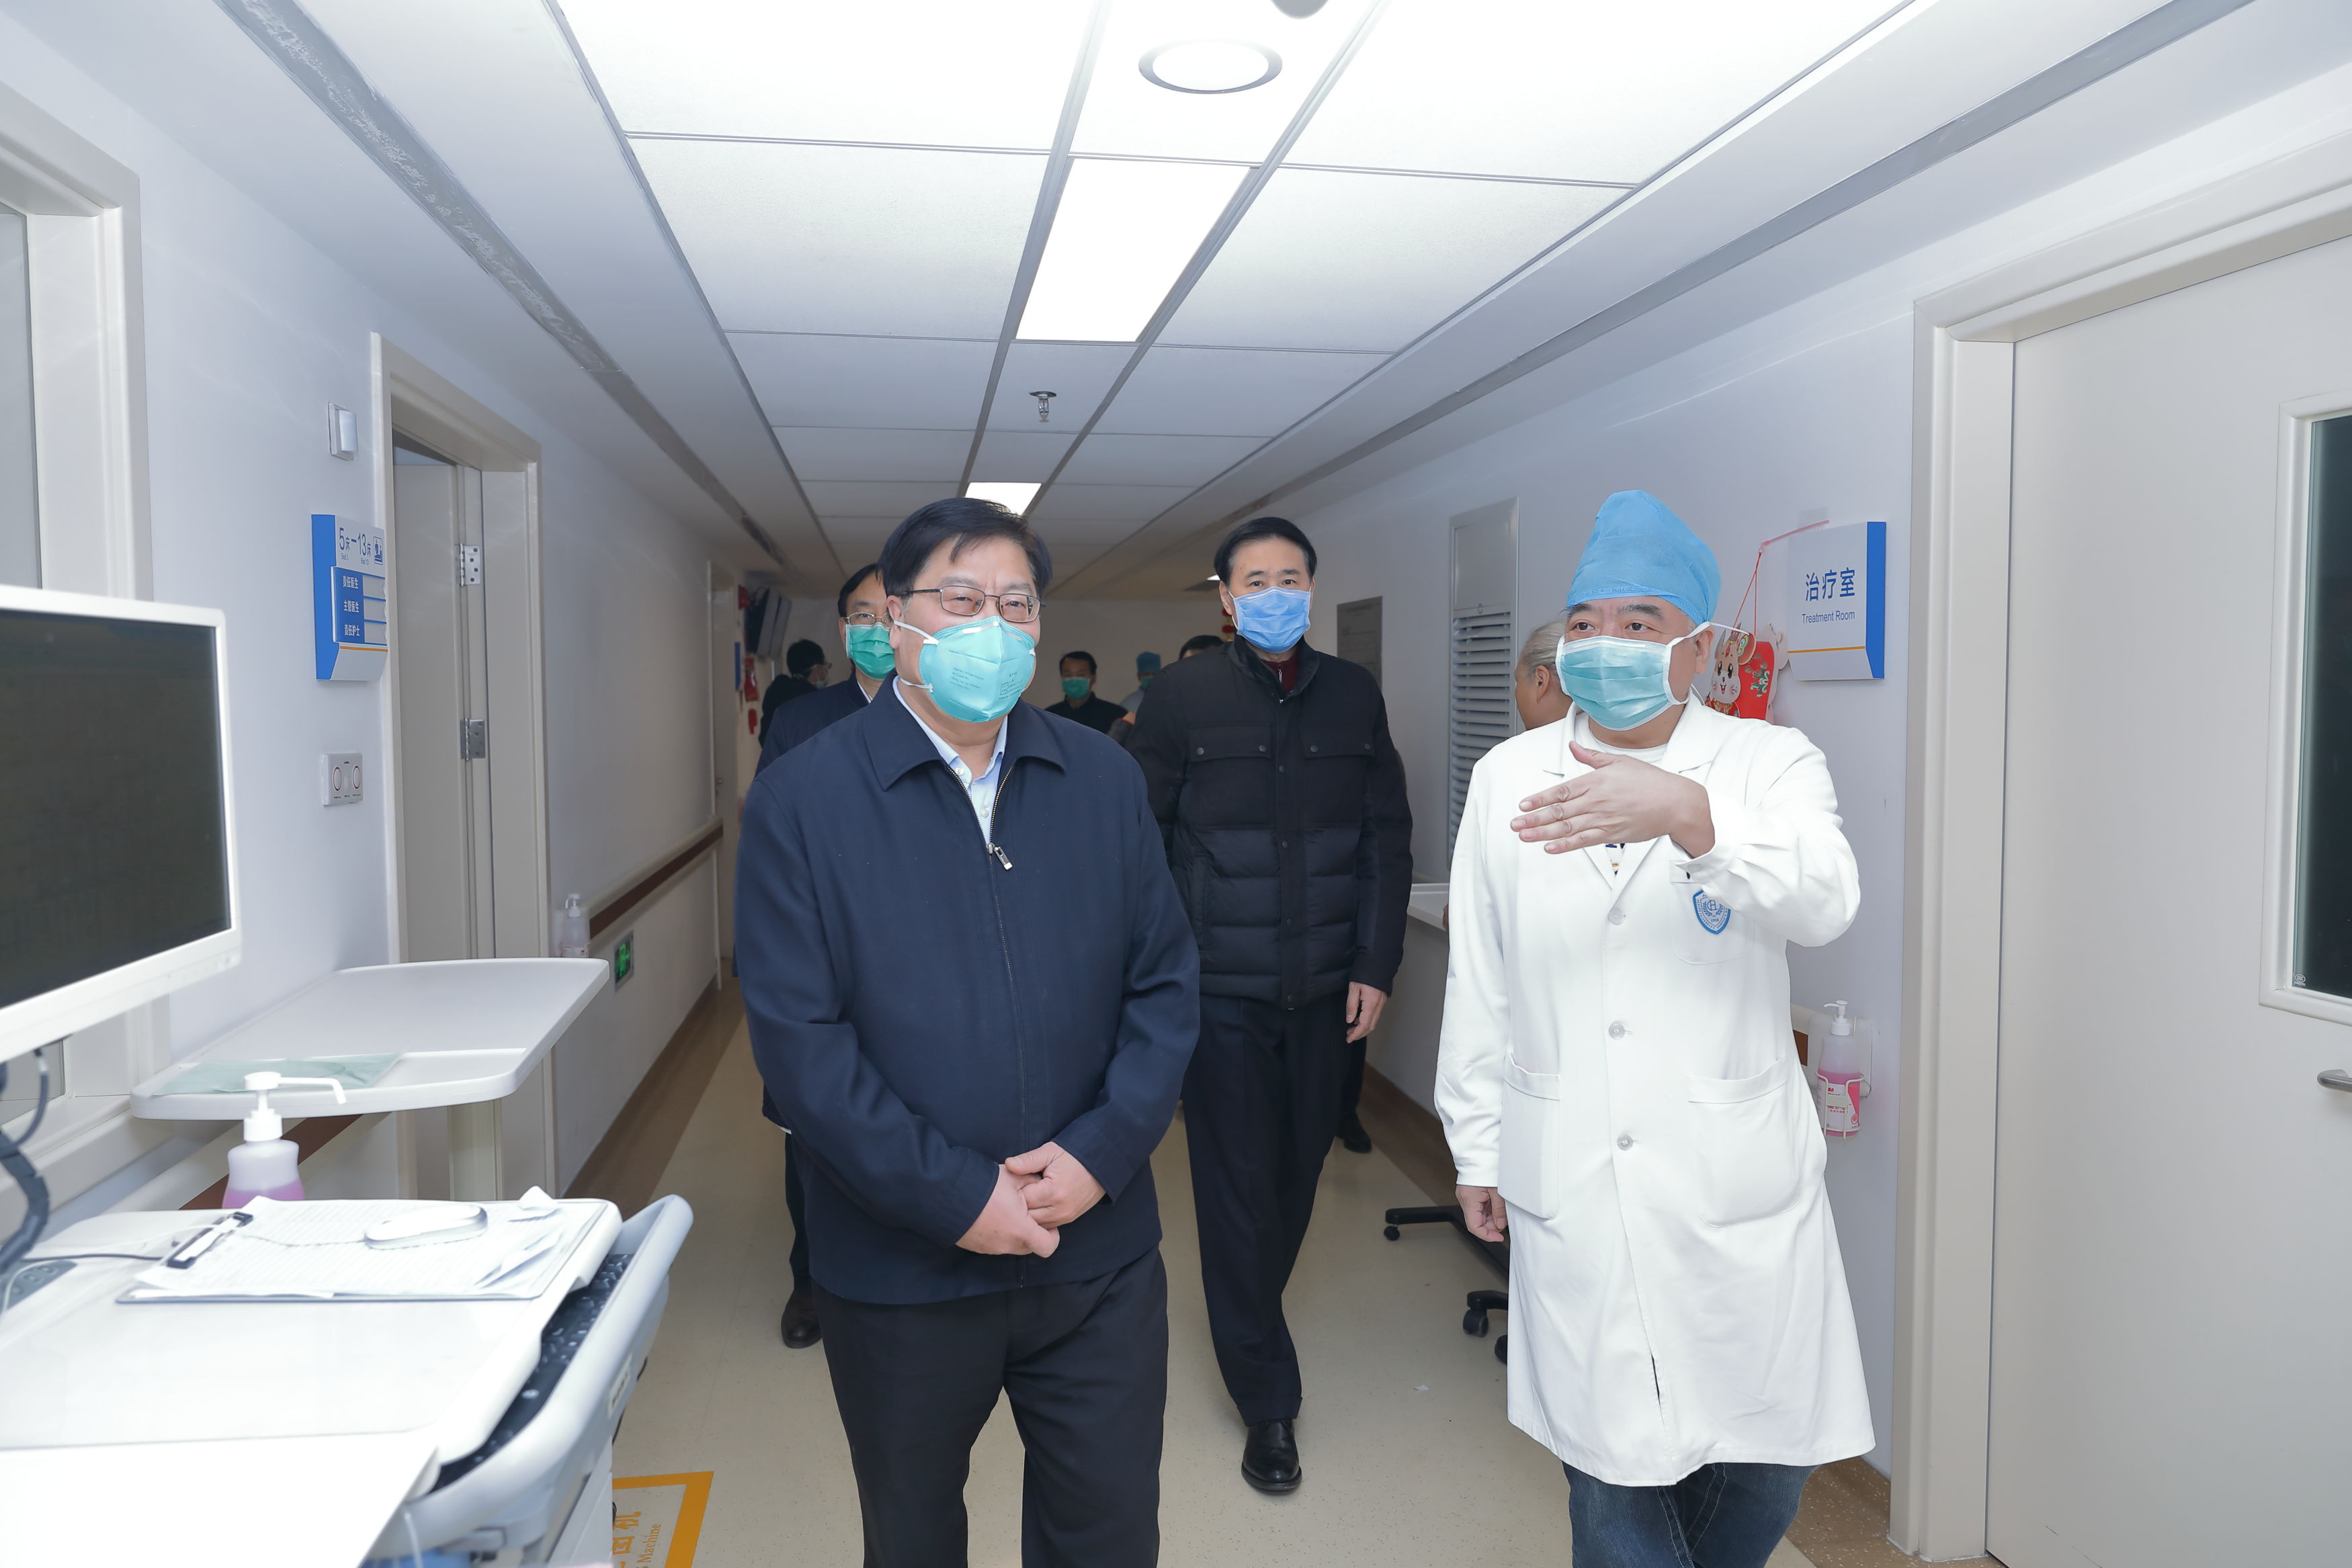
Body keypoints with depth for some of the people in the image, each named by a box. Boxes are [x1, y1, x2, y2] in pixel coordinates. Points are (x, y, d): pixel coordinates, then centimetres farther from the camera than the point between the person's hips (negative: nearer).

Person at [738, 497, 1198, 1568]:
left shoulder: (1105, 780, 3)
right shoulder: (802, 798, -7)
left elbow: (1166, 984, 2)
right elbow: (797, 1037, -12)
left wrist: (1100, 1151, -11)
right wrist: (953, 1198, -16)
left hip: (1099, 1253, 2)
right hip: (902, 1270, -2)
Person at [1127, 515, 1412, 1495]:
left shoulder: (1354, 696, 5)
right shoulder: (1184, 695, -4)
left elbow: (1387, 841, 7)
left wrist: (1375, 964, 1)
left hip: (1324, 989, 3)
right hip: (1221, 988, -3)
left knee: (1298, 1168, 13)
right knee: (1239, 1184, 2)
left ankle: (1246, 1319, 40)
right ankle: (1267, 1401, 16)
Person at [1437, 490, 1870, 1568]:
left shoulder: (1768, 763, -2)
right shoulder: (1507, 778, 5)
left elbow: (1823, 899, -23)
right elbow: (1478, 984, 8)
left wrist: (1686, 813, -40)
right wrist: (1477, 1149, 10)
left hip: (1738, 1185, -1)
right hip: (1570, 1190, 1)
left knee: (1764, 1461, 12)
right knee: (1609, 1460, 9)